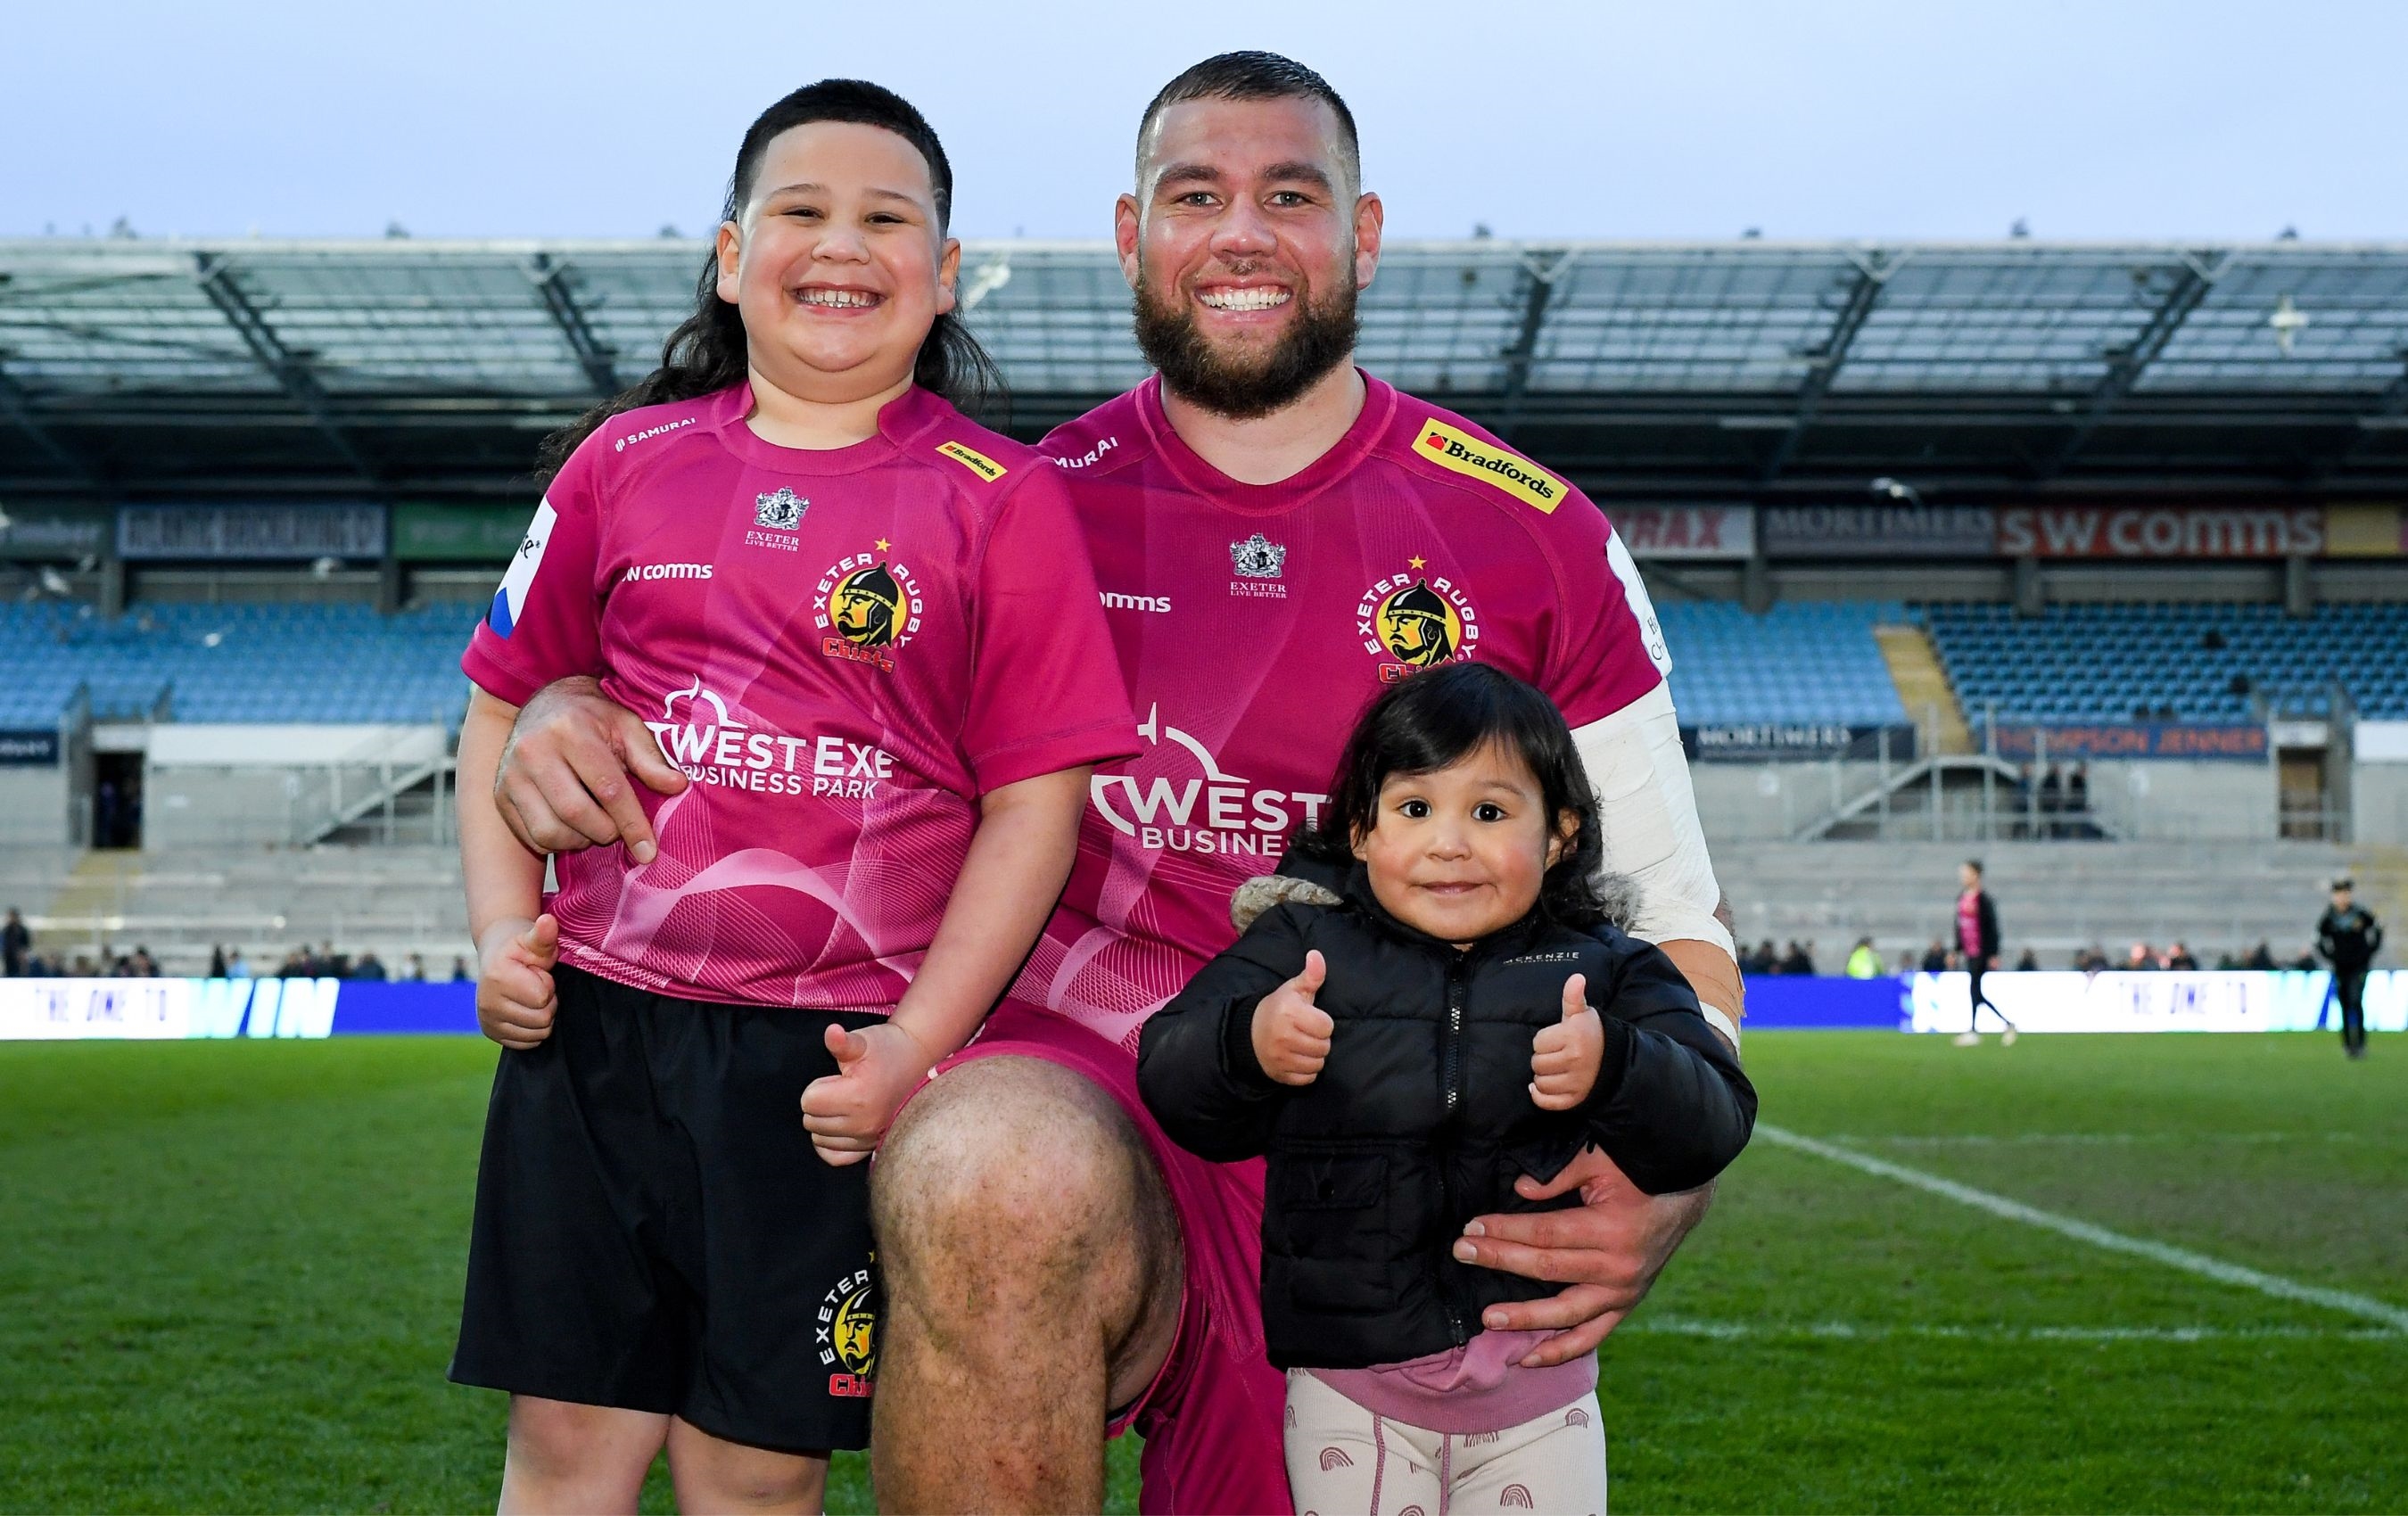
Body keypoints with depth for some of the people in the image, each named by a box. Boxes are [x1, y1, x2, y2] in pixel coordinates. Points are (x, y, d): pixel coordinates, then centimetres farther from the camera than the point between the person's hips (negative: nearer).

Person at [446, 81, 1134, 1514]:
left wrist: (916, 1045, -9)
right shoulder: (626, 459, 8)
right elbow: (510, 703, 15)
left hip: (831, 1061, -2)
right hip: (596, 1021, 3)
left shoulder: (1002, 499, -1)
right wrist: (504, 933, 2)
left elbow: (1035, 799, -3)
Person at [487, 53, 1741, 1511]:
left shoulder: (1541, 538, 8)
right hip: (1075, 1103, -1)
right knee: (994, 1177, -35)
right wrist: (569, 708, -8)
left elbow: (1671, 924, 9)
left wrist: (1659, 1191, -11)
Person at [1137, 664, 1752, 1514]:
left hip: (1539, 1381, 1)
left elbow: (1718, 1119, -6)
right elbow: (1168, 1076, -5)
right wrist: (1246, 1043, -26)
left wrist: (1615, 1071, -25)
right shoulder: (1298, 948, 2)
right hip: (1351, 1388, 0)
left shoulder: (1607, 973, 2)